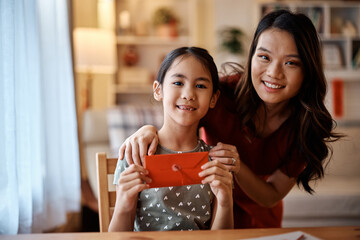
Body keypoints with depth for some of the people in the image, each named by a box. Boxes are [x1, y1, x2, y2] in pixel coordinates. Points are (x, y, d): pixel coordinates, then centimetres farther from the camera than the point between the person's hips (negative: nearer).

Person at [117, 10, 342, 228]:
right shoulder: (223, 93, -23)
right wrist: (148, 130, -34)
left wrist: (238, 168, -32)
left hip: (257, 219, 3)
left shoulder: (308, 125, -17)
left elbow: (271, 197, -12)